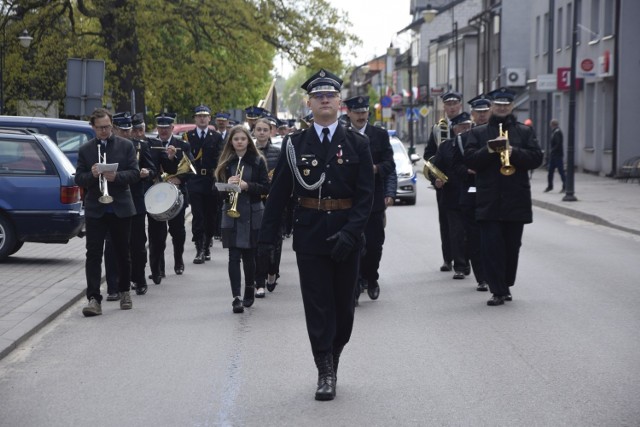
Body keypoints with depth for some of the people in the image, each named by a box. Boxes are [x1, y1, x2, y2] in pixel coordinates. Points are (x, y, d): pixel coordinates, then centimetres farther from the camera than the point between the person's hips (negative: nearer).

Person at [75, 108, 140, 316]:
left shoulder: (126, 146, 4)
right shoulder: (85, 150, 6)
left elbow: (135, 173, -2)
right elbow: (79, 179, 3)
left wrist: (116, 176, -20)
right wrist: (92, 175, -18)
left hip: (121, 208, 0)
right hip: (95, 209, 0)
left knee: (123, 253, 10)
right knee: (93, 254, -8)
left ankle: (124, 291, 28)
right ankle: (94, 298, -11)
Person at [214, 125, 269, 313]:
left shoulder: (257, 161, 1)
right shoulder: (226, 162, 7)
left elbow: (265, 188, -3)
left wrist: (246, 185, -18)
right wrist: (228, 185, -13)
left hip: (252, 214, -1)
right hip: (231, 214, 1)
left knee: (249, 255, 7)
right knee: (234, 256, -7)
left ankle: (249, 292, 25)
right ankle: (236, 297, -12)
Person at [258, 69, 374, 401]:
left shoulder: (357, 144, 1)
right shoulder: (294, 144, 3)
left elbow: (366, 195, -4)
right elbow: (278, 194, 3)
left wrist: (350, 232, -17)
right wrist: (266, 240, -1)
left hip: (346, 235, 1)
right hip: (309, 236, 0)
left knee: (343, 305, 9)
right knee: (317, 305, -1)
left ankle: (332, 359, 28)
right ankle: (325, 373, 3)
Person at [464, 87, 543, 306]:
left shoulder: (525, 132, 10)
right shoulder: (478, 133, 10)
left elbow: (536, 158, -1)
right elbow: (469, 159, -1)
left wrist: (513, 151, -15)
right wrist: (489, 149, -16)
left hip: (516, 200, 1)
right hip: (488, 201, -1)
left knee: (512, 246, 6)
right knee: (491, 246, -8)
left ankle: (505, 286, 20)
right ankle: (498, 290, -5)